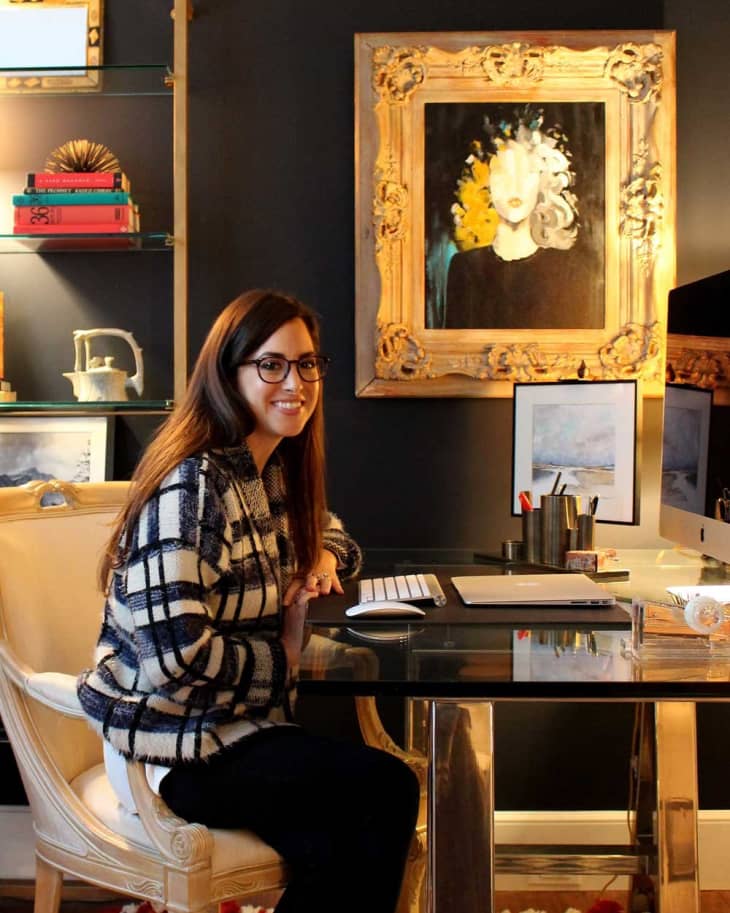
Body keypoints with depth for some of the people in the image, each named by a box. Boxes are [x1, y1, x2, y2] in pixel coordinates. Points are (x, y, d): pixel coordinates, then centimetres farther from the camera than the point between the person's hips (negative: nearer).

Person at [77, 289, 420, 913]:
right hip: (173, 744, -7)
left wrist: (325, 558, 5)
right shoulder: (192, 485, -20)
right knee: (389, 789, -19)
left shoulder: (278, 470, 7)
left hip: (240, 718, 8)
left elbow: (325, 529, 29)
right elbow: (176, 655, -25)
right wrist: (280, 657, -10)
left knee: (338, 851, -18)